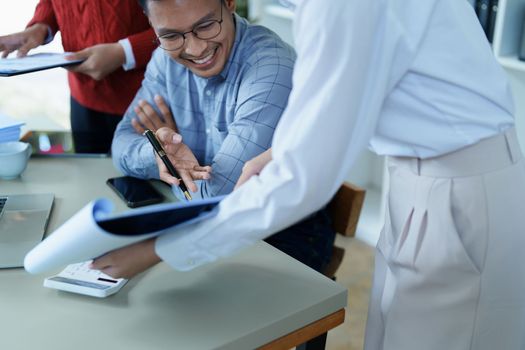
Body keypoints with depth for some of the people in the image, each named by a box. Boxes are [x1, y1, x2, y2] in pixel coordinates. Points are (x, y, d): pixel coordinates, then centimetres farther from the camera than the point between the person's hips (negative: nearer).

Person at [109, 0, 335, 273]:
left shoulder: (271, 68, -27)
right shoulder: (167, 59, -3)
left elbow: (217, 194, -29)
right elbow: (124, 141, -3)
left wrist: (167, 143, -10)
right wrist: (158, 153, -26)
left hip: (286, 233, -6)